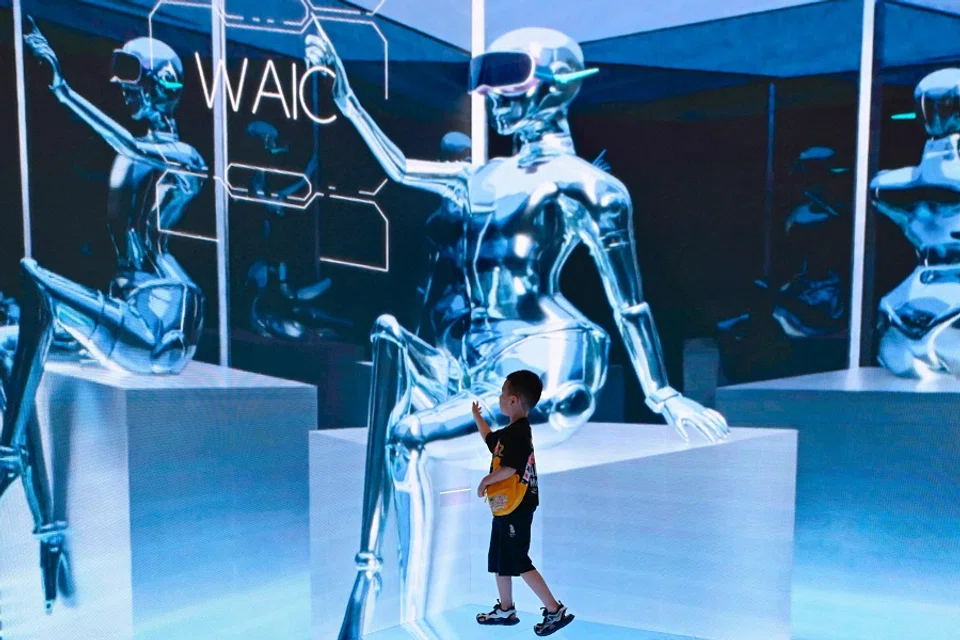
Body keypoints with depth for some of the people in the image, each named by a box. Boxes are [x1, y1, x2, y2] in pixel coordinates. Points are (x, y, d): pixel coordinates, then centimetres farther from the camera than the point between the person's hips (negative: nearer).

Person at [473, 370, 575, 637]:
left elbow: (508, 469, -29)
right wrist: (477, 416, 35)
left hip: (515, 509, -10)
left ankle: (555, 610, 4)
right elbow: (491, 439, 31)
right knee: (499, 560, 18)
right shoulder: (513, 431, 10)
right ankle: (506, 610, 31)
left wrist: (484, 482, -13)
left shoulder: (518, 433, -21)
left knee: (519, 562, -4)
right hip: (506, 507, 10)